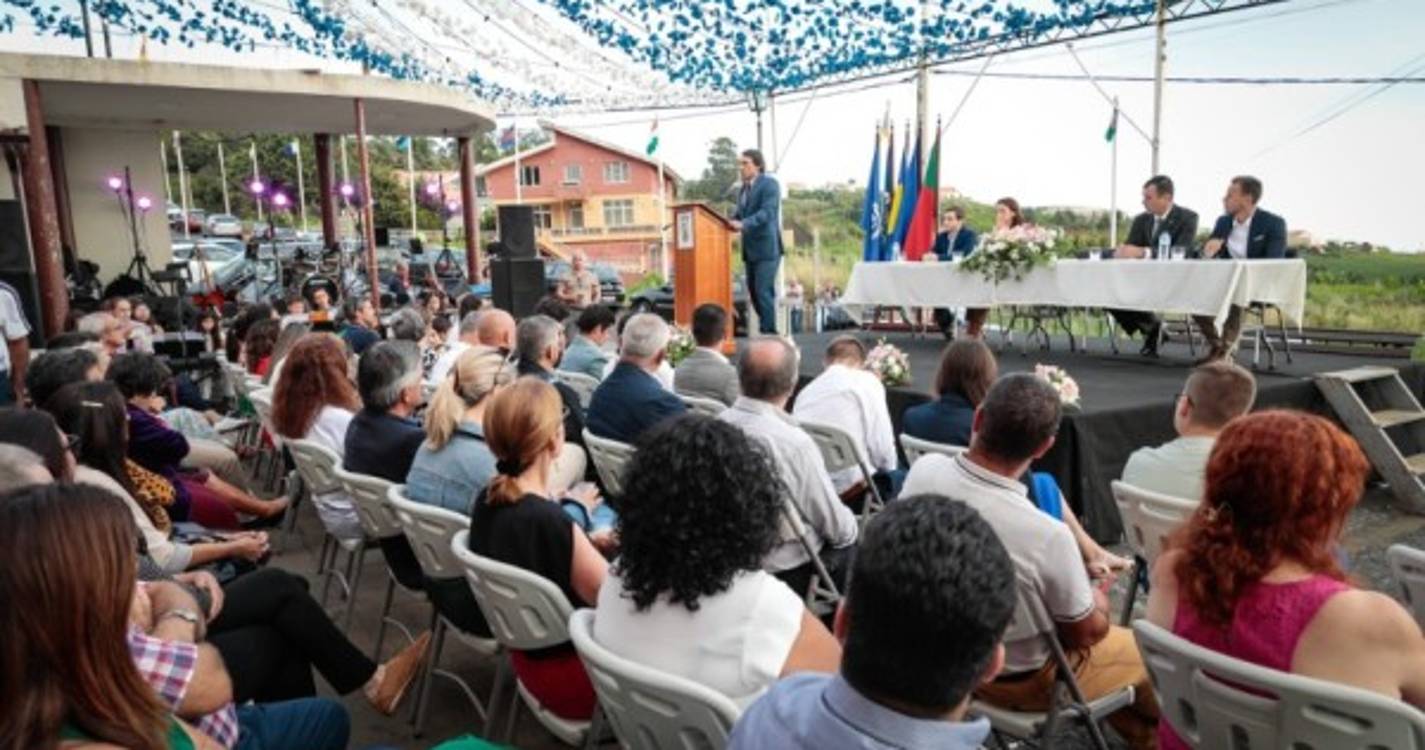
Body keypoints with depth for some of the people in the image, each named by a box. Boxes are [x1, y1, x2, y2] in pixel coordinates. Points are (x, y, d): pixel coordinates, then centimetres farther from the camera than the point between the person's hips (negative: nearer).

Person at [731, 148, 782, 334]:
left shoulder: (769, 184, -7)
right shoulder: (743, 189, 18)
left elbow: (767, 212, -19)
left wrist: (743, 224, -30)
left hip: (767, 248, -8)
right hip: (750, 249, 8)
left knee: (763, 291, -12)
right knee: (753, 292, 11)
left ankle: (769, 334, -6)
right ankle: (766, 329, 21)